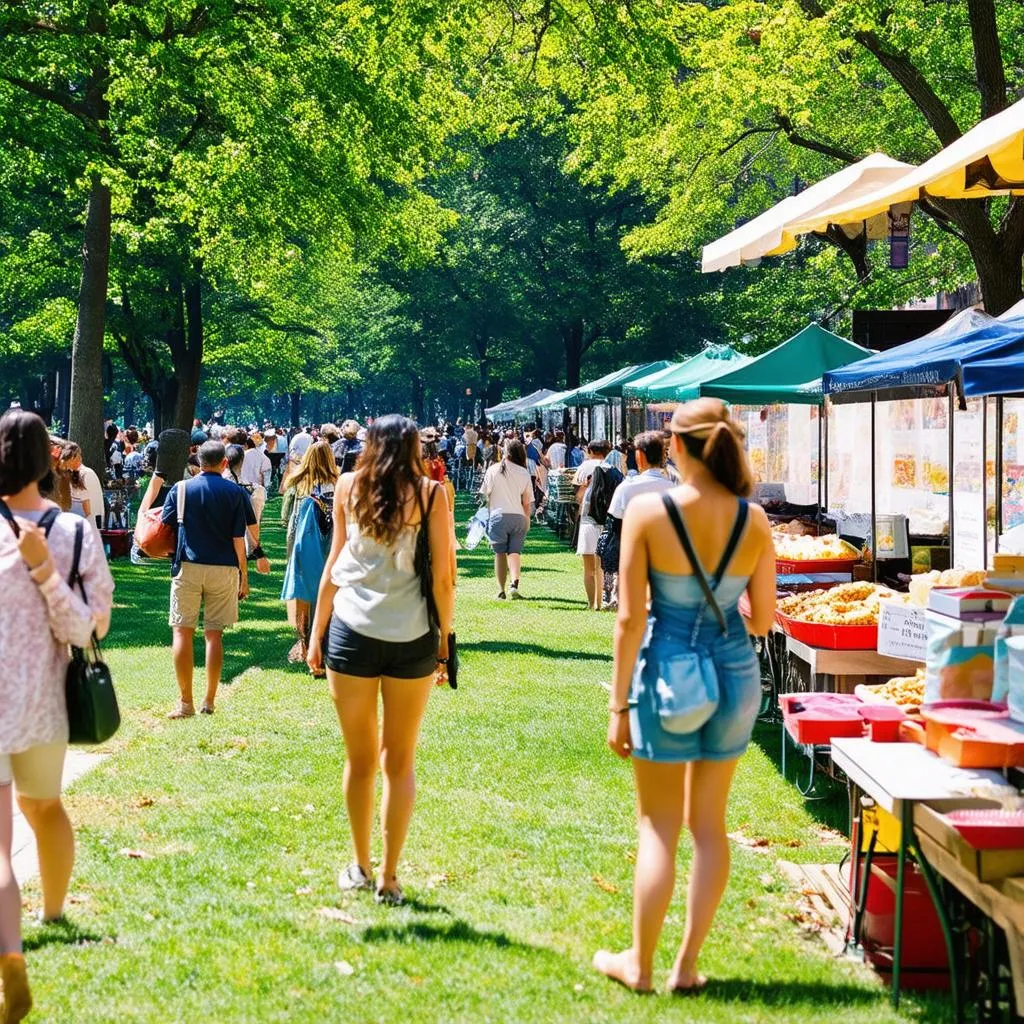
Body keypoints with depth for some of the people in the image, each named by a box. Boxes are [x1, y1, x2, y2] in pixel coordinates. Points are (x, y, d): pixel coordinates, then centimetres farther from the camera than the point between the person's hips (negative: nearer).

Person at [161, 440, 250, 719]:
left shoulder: (181, 490, 1)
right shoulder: (235, 493, 1)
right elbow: (238, 538, -1)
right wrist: (244, 576, 5)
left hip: (188, 567, -1)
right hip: (223, 569, 1)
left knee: (183, 631, 4)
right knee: (214, 633, 6)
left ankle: (186, 702, 1)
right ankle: (209, 701, 7)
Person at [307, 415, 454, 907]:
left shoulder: (349, 487, 6)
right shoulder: (429, 493, 0)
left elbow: (333, 564, 7)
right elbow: (443, 576, -2)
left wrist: (317, 631, 12)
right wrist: (444, 643, 6)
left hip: (352, 630, 1)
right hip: (412, 636, -1)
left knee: (360, 759, 12)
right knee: (399, 760, 10)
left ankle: (361, 868, 21)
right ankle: (389, 877, 9)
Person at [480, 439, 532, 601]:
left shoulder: (493, 470, 1)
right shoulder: (524, 473, 1)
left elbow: (486, 495, 6)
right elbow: (527, 502, 2)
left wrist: (488, 513, 20)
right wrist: (527, 520, 13)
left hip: (498, 515, -1)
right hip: (518, 516, 1)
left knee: (500, 553, 5)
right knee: (515, 552, 6)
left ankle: (501, 590, 2)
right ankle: (515, 583, -16)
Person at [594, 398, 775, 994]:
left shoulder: (648, 512, -13)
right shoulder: (754, 520, -5)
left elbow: (631, 618, -12)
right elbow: (762, 620, 2)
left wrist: (619, 705, -6)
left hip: (667, 672, -3)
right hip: (734, 673, 3)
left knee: (660, 827, 9)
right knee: (710, 825, 14)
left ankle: (640, 963, 18)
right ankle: (688, 966, 19)